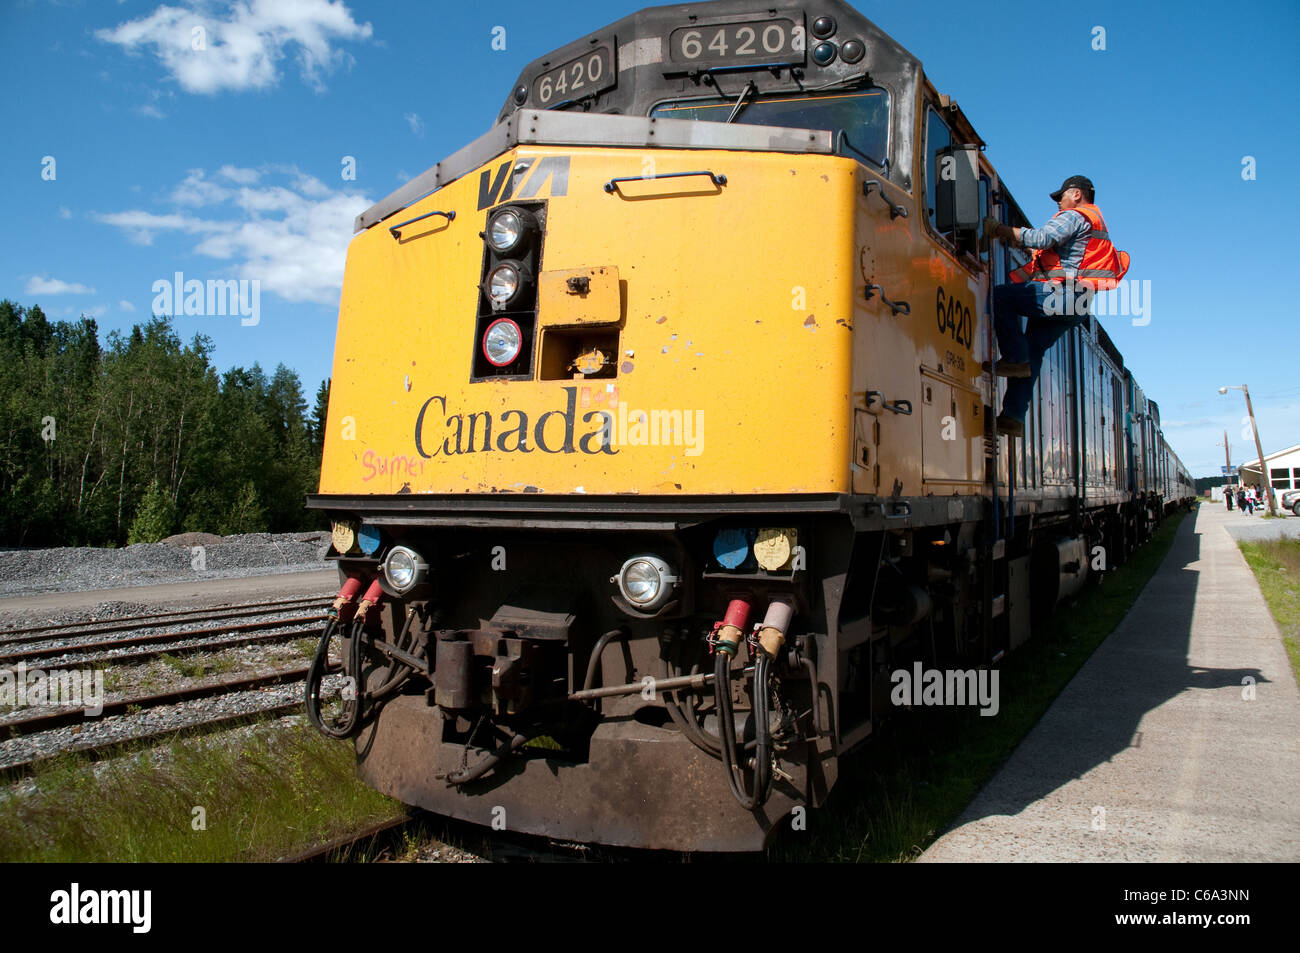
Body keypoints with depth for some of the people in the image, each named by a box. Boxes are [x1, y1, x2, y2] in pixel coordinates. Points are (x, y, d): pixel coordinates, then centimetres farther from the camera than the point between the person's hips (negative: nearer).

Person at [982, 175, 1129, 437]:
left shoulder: (1074, 216, 1)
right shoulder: (1095, 223, 34)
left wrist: (1000, 229, -13)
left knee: (999, 296, -16)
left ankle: (1015, 359, -17)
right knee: (1033, 350, 8)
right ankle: (1015, 416, 2)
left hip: (1061, 294, -10)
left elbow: (1043, 238, -17)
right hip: (1075, 306, 10)